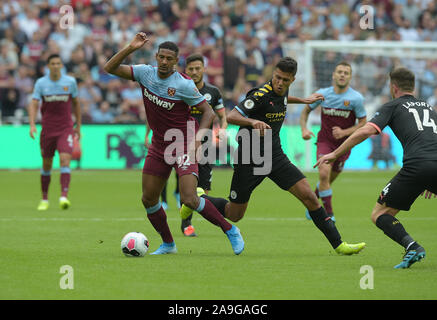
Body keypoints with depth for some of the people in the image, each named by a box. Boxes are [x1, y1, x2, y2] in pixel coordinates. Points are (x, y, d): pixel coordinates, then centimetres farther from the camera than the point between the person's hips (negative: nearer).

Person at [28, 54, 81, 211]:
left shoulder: (70, 82, 0)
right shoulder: (41, 83, -2)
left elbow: (76, 104, 12)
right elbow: (33, 104, -6)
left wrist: (78, 126, 14)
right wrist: (32, 125, -20)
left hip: (66, 128, -1)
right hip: (47, 128, 1)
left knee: (65, 159, -19)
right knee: (46, 164, 8)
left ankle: (64, 196, -27)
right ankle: (44, 199, 22)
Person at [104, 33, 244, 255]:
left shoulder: (184, 84, -16)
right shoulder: (145, 73, -3)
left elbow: (208, 111, -9)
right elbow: (110, 68, -5)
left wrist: (198, 136, -23)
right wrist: (130, 48, -18)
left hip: (183, 145, -6)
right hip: (158, 147, 6)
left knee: (189, 199, -19)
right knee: (148, 200, 6)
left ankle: (230, 231, -3)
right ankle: (168, 244, 25)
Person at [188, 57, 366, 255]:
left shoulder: (283, 92, 3)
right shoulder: (261, 95, -21)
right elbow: (231, 116, -30)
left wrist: (304, 100, 35)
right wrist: (253, 122, -47)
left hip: (275, 157, 6)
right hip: (249, 159, -6)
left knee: (308, 196, -8)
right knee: (234, 215, 5)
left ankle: (338, 244, -3)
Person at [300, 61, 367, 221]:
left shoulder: (356, 98, -12)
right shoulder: (323, 94, -6)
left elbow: (363, 123, -6)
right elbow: (306, 111, 9)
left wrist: (344, 132, -21)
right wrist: (304, 129, -8)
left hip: (344, 143, 0)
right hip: (325, 141, 0)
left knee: (329, 179, 10)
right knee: (324, 174, -21)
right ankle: (328, 213, -11)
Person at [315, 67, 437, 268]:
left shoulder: (393, 106, 15)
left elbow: (366, 131, 1)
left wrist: (335, 154, 7)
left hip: (417, 165, -5)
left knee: (379, 214, 6)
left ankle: (411, 246, -18)